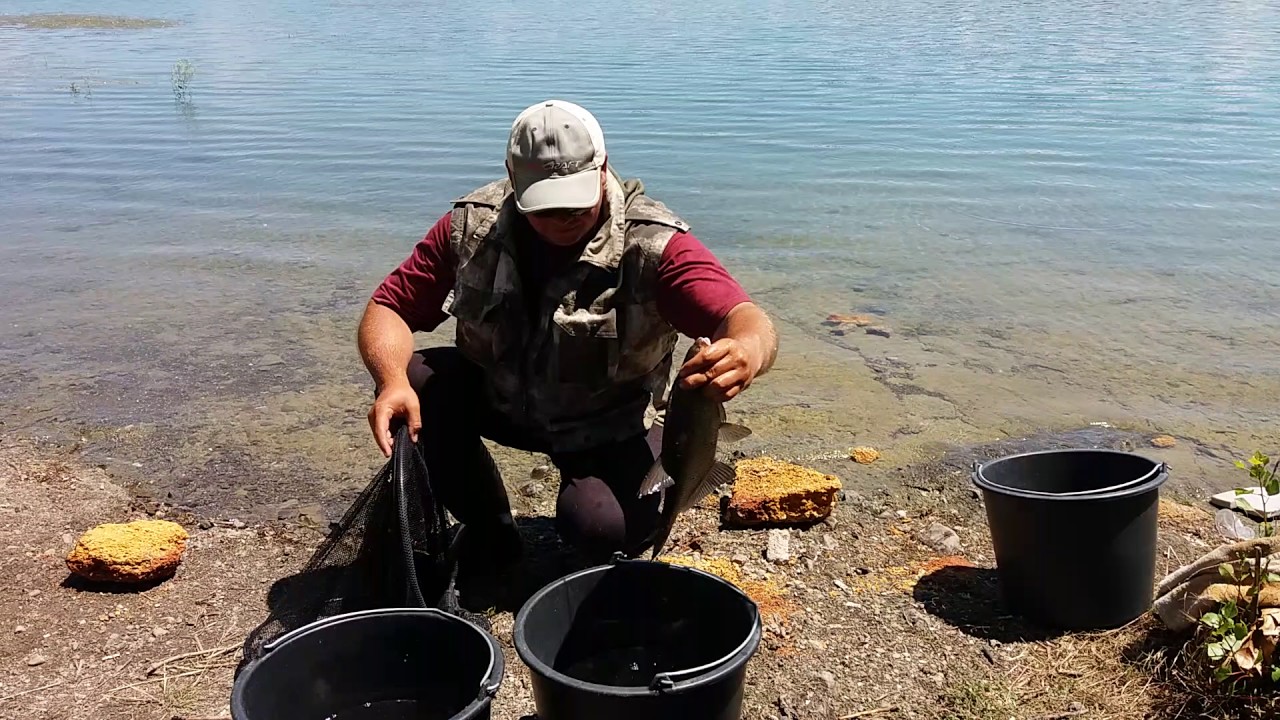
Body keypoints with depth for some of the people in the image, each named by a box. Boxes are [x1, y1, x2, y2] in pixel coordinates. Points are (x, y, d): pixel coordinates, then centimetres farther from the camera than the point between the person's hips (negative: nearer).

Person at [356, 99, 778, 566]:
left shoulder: (652, 244, -24)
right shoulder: (472, 226, -15)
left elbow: (749, 323, -36)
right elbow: (388, 309, -12)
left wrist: (747, 352, -63)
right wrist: (393, 381, -35)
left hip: (611, 425, -3)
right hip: (499, 399, 4)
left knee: (602, 527, -31)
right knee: (414, 384, -24)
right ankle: (489, 532, 3)